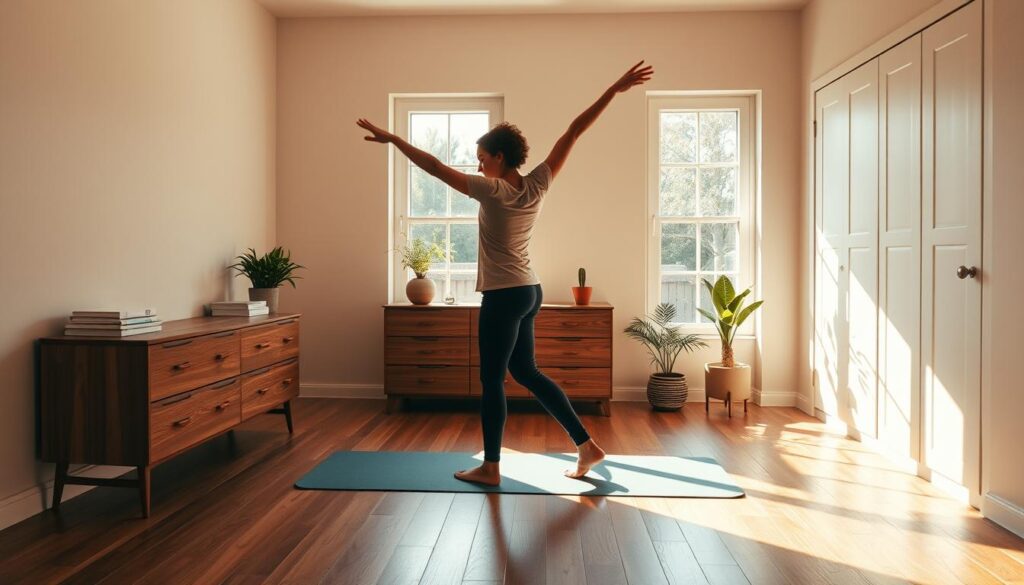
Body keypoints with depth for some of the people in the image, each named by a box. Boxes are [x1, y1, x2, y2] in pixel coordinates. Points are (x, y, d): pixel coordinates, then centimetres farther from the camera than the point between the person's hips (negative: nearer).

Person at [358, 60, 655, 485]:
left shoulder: (493, 191, -16)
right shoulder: (538, 184, 0)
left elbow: (435, 167, -15)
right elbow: (574, 132, 2)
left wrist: (393, 139, -6)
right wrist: (615, 89, 3)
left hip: (504, 296, -8)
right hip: (528, 292, 8)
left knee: (492, 380, 4)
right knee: (525, 372, 18)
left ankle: (490, 468, 16)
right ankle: (587, 445, 21)